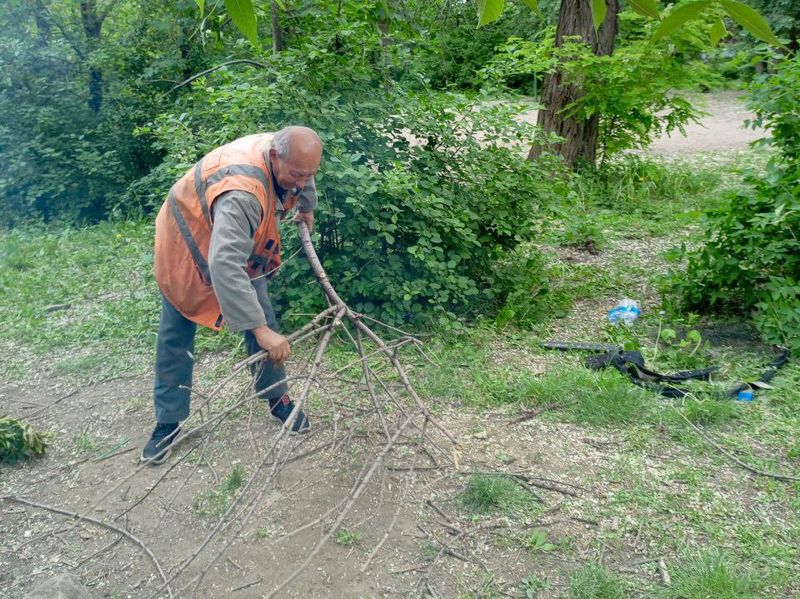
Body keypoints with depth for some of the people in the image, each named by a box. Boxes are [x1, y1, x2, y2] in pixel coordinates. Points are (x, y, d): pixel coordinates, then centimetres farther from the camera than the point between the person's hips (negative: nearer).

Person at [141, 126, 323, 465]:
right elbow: (224, 266, -53)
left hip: (242, 244, 6)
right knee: (175, 338, 2)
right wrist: (260, 330, -54)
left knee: (264, 320, 2)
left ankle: (278, 399, 19)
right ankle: (168, 423, 16)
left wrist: (307, 209, 27)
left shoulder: (286, 153, -20)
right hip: (188, 245, -6)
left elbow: (304, 181, 9)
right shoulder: (241, 191, -45)